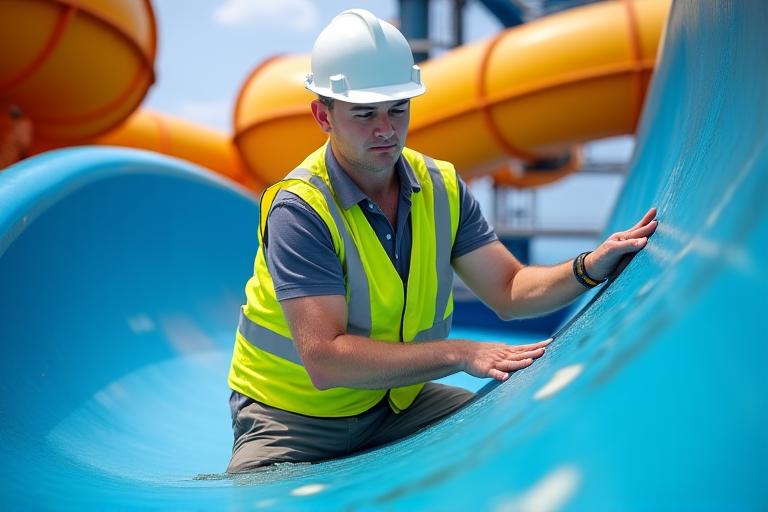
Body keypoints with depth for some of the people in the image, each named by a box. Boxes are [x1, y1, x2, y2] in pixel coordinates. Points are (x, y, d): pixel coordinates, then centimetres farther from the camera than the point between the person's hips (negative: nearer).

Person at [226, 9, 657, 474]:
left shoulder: (441, 187, -3)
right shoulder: (300, 210, -23)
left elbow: (508, 290, -2)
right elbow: (325, 360, -31)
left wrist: (591, 267, -20)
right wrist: (460, 354, -35)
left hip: (398, 399, 6)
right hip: (295, 417, -6)